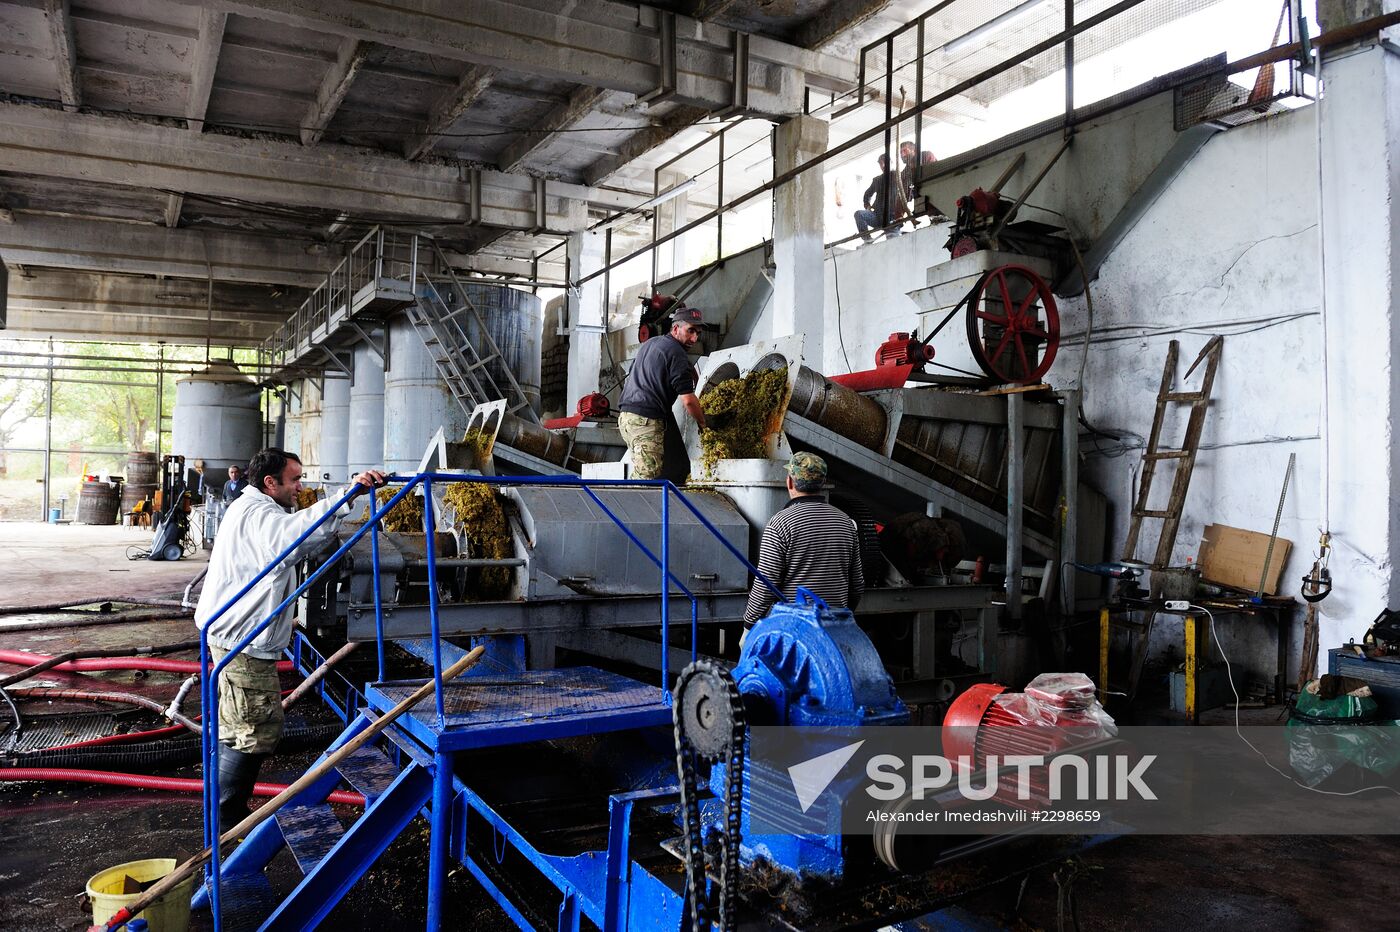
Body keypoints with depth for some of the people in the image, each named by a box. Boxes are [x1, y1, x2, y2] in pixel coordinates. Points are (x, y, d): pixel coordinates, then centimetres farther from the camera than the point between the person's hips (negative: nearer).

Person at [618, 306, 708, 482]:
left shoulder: (649, 343, 21)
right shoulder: (676, 353, -8)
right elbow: (688, 400, -12)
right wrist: (703, 424, 4)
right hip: (647, 420, -9)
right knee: (647, 476, -13)